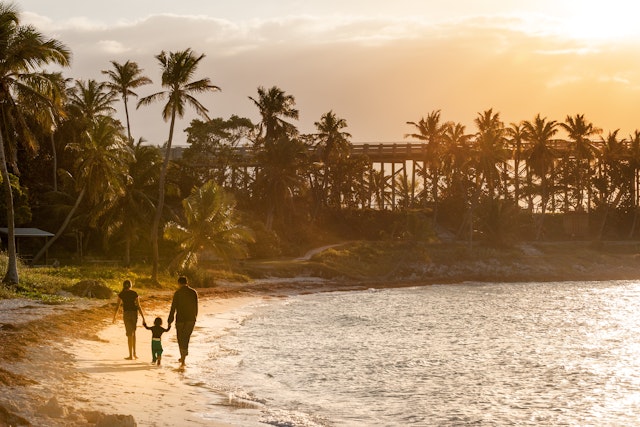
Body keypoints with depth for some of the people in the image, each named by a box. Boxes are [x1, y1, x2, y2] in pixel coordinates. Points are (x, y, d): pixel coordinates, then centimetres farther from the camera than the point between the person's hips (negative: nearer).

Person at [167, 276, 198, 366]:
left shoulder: (177, 293, -9)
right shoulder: (194, 292, 0)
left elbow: (173, 308, -9)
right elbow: (196, 307, 5)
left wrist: (170, 321, -4)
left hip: (181, 319, -3)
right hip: (191, 319, 3)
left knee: (181, 339, 7)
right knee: (186, 337, 18)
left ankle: (183, 360, 2)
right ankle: (183, 357, 23)